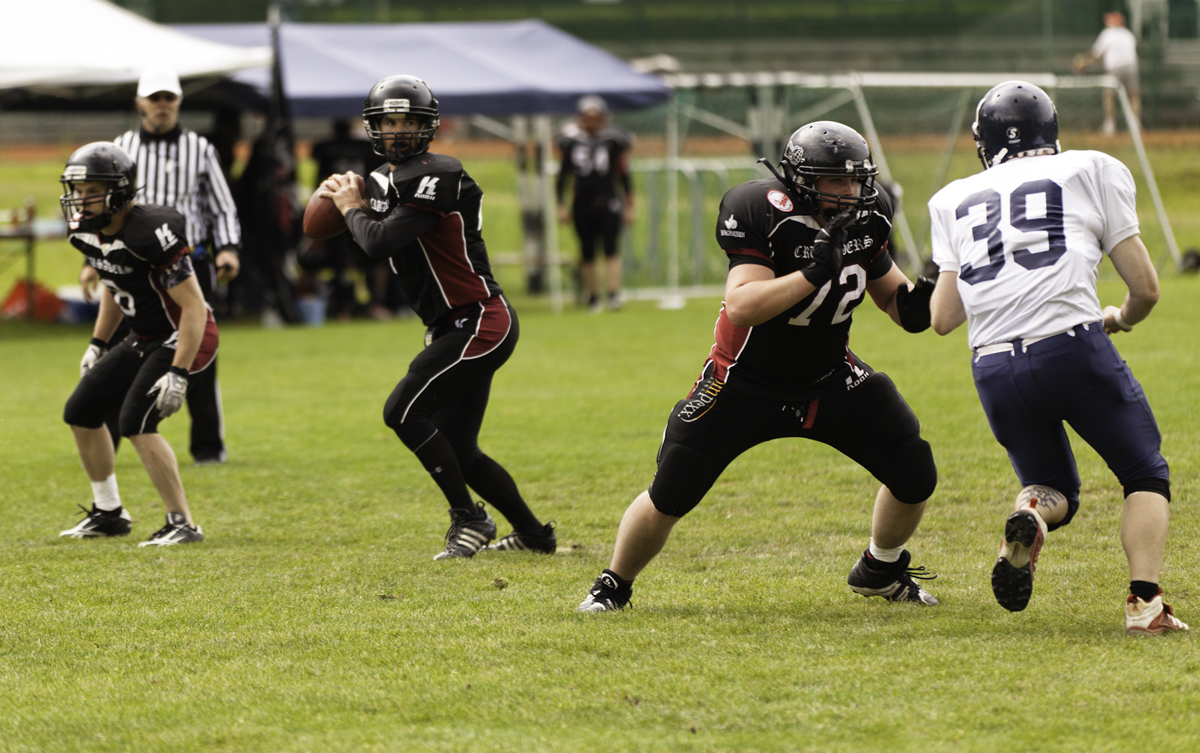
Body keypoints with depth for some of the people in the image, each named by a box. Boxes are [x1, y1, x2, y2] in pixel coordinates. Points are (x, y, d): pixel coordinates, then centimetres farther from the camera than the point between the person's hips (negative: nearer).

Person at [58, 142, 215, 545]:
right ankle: (108, 512, 27)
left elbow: (194, 307, -28)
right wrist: (97, 344, 17)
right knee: (81, 412, 12)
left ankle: (182, 524, -13)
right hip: (144, 339, 10)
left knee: (136, 424, -22)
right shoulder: (88, 232, -2)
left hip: (182, 338, -9)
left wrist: (178, 373, -31)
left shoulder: (150, 233, -30)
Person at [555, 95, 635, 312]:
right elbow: (563, 174, 11)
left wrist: (629, 206, 5)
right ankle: (593, 296, 14)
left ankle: (614, 295, -14)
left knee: (610, 248, -12)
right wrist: (561, 205, 7)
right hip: (582, 203, 2)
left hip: (608, 202, -2)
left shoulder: (613, 140, 1)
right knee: (587, 252, 5)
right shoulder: (572, 141, 4)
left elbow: (624, 174, 6)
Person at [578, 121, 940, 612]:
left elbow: (887, 290, 8)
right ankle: (614, 586, 21)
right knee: (669, 497, -5)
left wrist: (913, 303, -16)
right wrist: (813, 273, -44)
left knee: (915, 476, -3)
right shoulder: (766, 216, -27)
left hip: (830, 381, 5)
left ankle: (881, 571, 25)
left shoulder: (865, 219, -8)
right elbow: (741, 308, -36)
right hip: (745, 383, -5)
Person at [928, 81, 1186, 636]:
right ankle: (1144, 602, -6)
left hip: (994, 367, 3)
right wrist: (1122, 318, 33)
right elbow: (1145, 287, 11)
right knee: (1145, 477, 15)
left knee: (1053, 488, 23)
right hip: (1071, 345, -3)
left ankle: (1030, 515, -13)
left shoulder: (955, 200, 20)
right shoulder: (1091, 172, 12)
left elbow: (942, 318, 17)